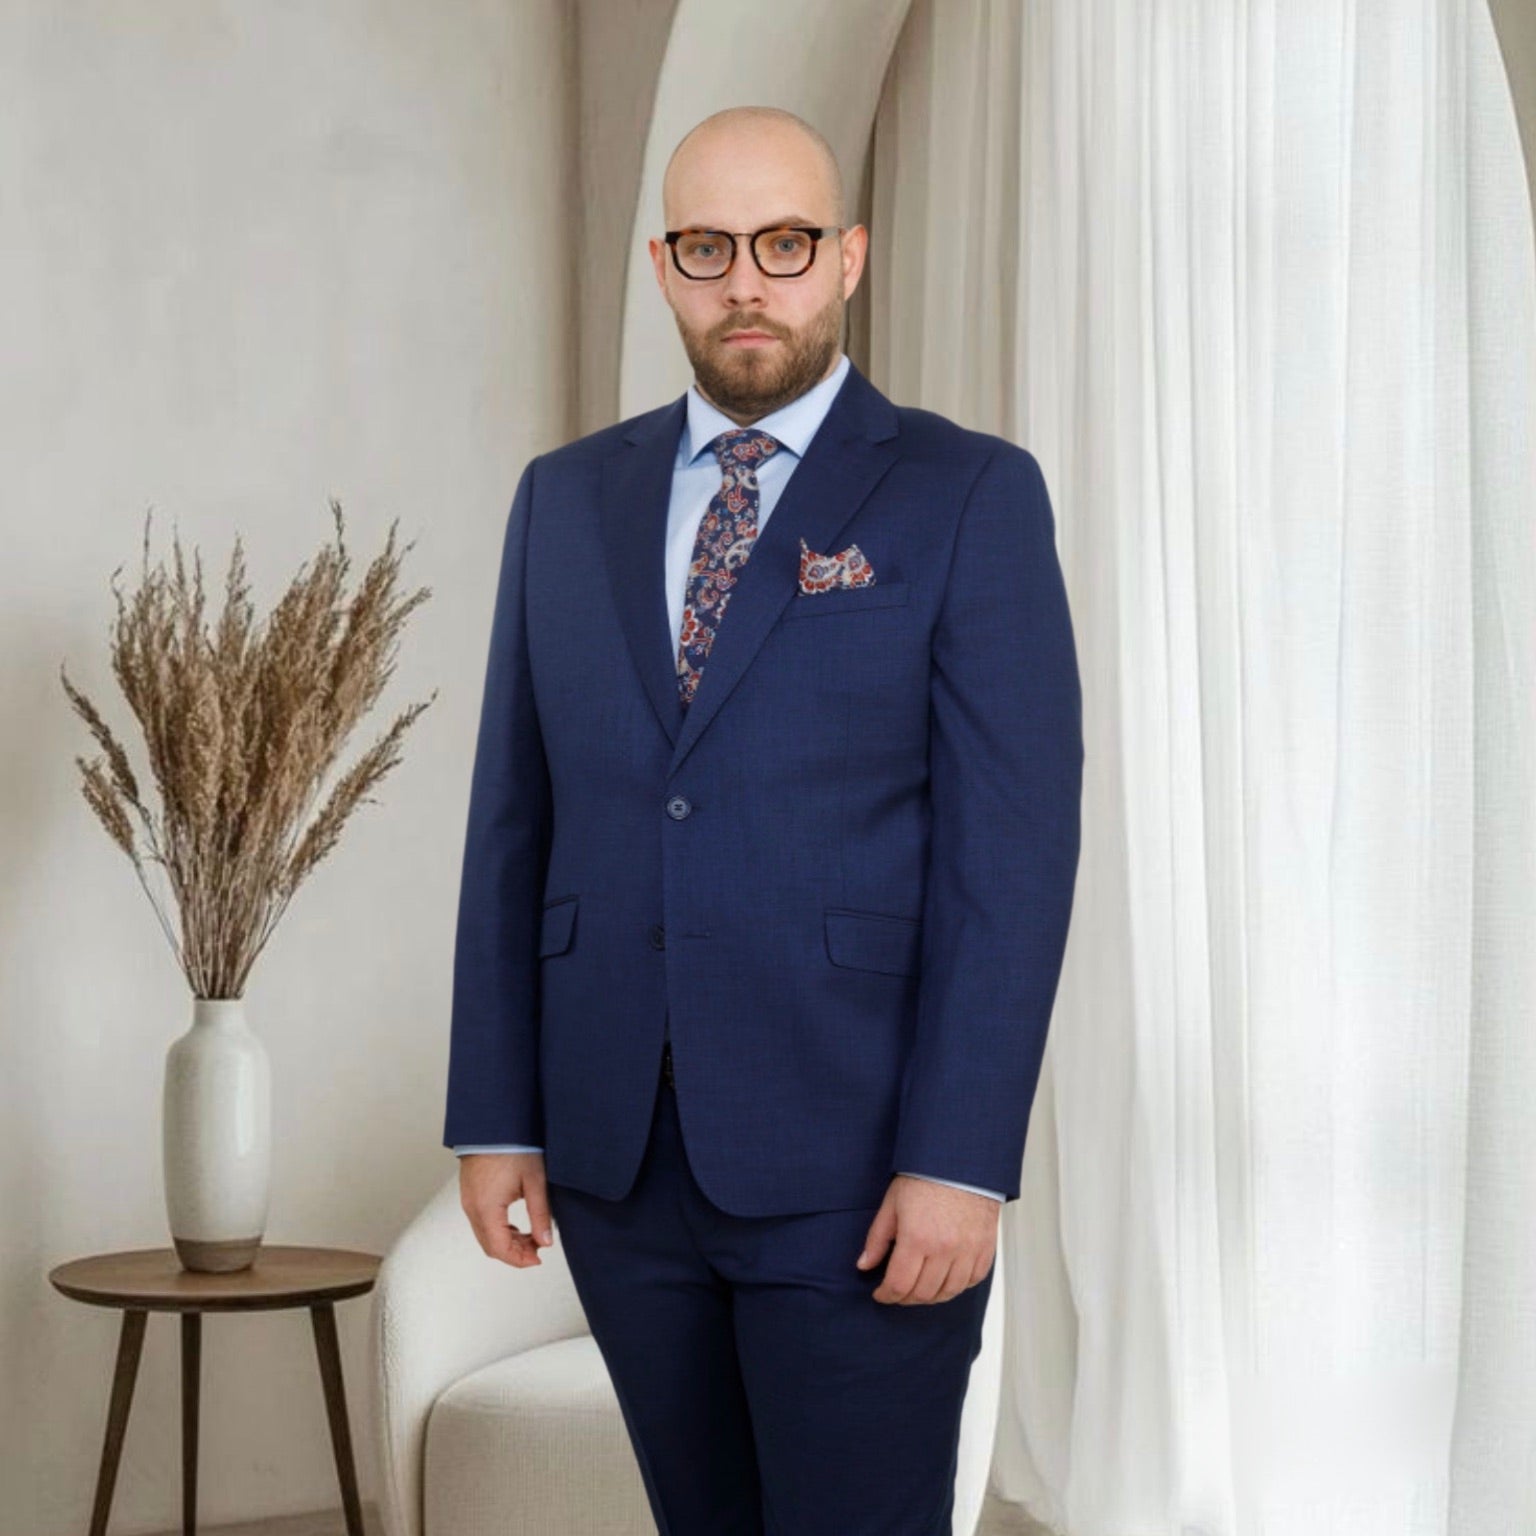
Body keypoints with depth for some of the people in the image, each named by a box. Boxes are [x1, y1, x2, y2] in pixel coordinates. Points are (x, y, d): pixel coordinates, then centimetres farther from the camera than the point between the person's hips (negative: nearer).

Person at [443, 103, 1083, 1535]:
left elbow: (1013, 842, -9)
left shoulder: (969, 496, -3)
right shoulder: (568, 498, 10)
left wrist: (960, 1159, -15)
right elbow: (515, 823, 10)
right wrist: (494, 1114, 5)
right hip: (615, 1152, 4)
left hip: (856, 1162, -4)